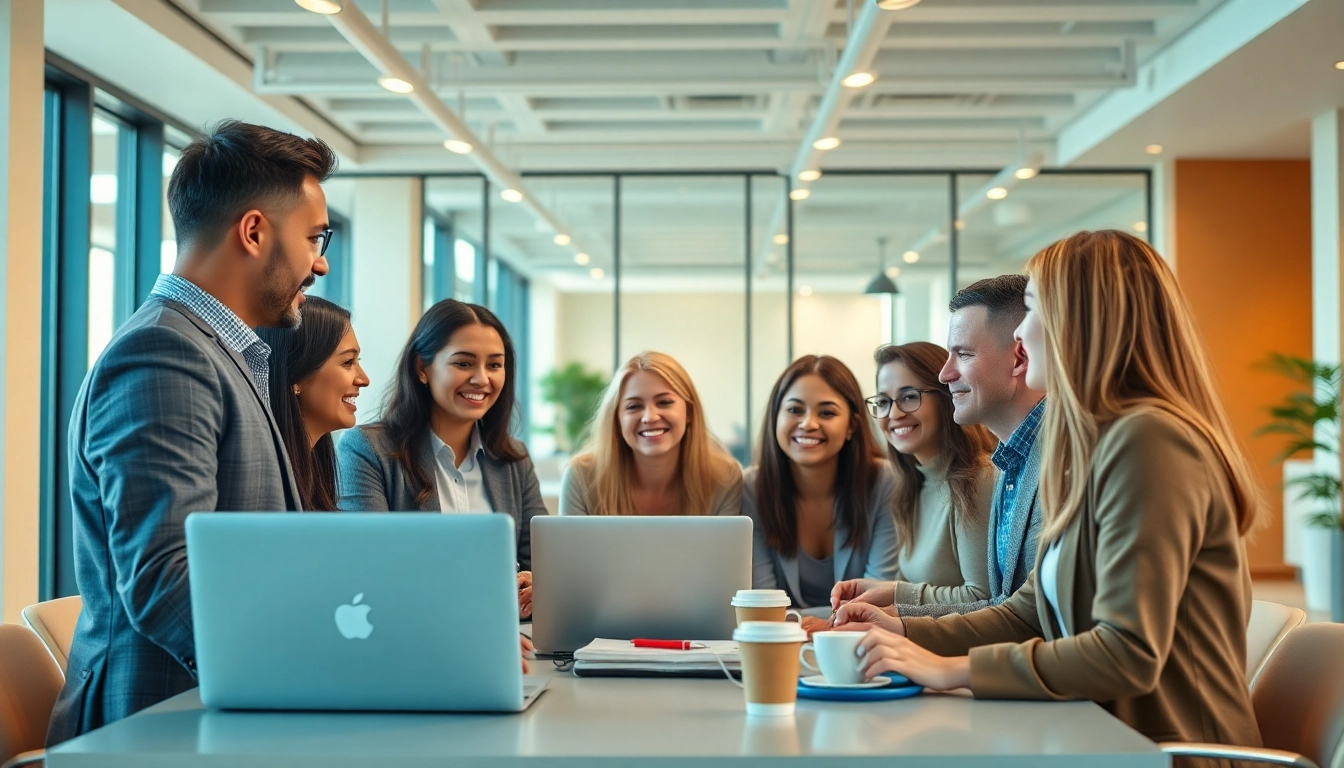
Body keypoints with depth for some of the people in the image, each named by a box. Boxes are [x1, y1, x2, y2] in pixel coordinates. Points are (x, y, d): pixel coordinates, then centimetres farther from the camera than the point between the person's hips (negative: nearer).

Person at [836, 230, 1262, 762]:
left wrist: (951, 668, -17)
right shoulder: (1096, 444, 14)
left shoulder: (1148, 440, -17)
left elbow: (1129, 655, -23)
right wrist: (907, 633, 3)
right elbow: (1032, 613, 16)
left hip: (1168, 745, -8)